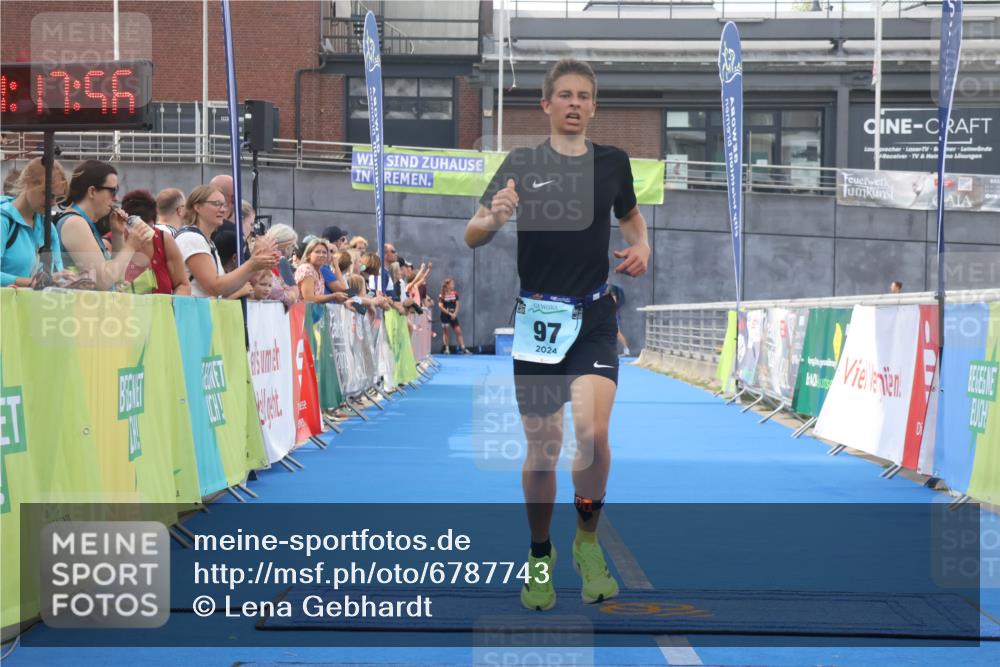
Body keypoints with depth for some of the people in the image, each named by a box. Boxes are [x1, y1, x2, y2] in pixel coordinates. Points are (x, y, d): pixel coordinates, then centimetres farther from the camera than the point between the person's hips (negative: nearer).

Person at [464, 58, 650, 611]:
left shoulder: (613, 162, 6)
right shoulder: (521, 163, 1)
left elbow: (630, 216, 26)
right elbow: (471, 238, -5)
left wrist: (641, 247, 5)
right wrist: (492, 218, -27)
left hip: (594, 320, 1)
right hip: (537, 317, 0)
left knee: (592, 432, -19)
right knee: (542, 448, 4)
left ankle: (587, 541, 4)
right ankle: (539, 557, 24)